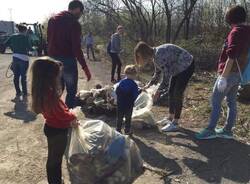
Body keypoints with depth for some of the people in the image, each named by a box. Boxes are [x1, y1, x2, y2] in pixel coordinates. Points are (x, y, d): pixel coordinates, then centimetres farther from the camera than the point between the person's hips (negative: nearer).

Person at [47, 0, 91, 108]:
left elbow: (49, 41, 16)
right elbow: (76, 48, -17)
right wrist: (85, 67, -14)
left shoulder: (53, 19, 12)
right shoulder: (74, 23, -11)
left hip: (52, 60, 7)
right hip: (67, 61, -7)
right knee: (71, 91, 3)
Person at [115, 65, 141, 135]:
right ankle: (127, 131, 19)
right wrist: (139, 91, -1)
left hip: (120, 104, 3)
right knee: (128, 118, 12)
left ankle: (118, 129, 22)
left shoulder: (121, 82, -3)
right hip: (129, 105, -3)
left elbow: (116, 91, 2)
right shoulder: (133, 84, -15)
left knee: (119, 117, 15)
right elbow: (135, 95, -17)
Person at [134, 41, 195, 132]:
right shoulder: (155, 56, 0)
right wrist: (149, 85, 3)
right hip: (178, 68, 10)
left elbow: (167, 75, -28)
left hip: (186, 66, -10)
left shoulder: (160, 55, -30)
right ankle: (170, 118, 23)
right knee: (171, 92, 11)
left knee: (177, 94, -9)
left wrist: (159, 91, -22)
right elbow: (157, 74, 12)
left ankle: (175, 123, -2)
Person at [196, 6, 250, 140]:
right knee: (231, 102, 12)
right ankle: (227, 130, 20)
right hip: (238, 73, 9)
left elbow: (231, 57, -24)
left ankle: (210, 130, 3)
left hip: (230, 73, -9)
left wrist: (223, 77, -24)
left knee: (215, 101, -3)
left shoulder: (236, 32, -15)